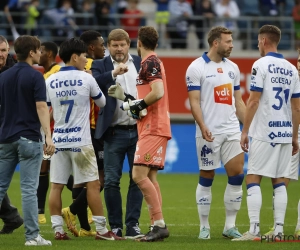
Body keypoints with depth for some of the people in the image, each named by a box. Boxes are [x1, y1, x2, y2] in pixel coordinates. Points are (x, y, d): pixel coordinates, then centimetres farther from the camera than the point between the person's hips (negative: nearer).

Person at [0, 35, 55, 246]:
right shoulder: (34, 76, -8)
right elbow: (41, 107, -16)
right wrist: (49, 137, -20)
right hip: (29, 138, -5)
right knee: (29, 189, -5)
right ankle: (32, 235, -5)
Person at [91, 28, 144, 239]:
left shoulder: (141, 64, 10)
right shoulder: (101, 66, 4)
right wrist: (113, 73, -28)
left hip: (139, 130, 2)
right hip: (115, 132, -2)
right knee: (111, 181, 0)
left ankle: (133, 225, 7)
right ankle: (115, 226, 7)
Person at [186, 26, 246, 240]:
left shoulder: (232, 68, 12)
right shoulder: (197, 68, -5)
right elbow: (194, 102, -10)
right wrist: (202, 126, -22)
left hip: (232, 130, 5)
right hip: (209, 133, -5)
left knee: (237, 174, -1)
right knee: (206, 178, 2)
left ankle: (230, 226, 8)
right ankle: (204, 227, 10)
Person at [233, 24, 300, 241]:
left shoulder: (261, 65, -7)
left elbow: (253, 101, -11)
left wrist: (245, 131, -7)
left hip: (264, 132, -6)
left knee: (253, 179, -3)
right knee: (279, 181, 9)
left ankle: (254, 230, -11)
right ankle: (279, 229, 5)